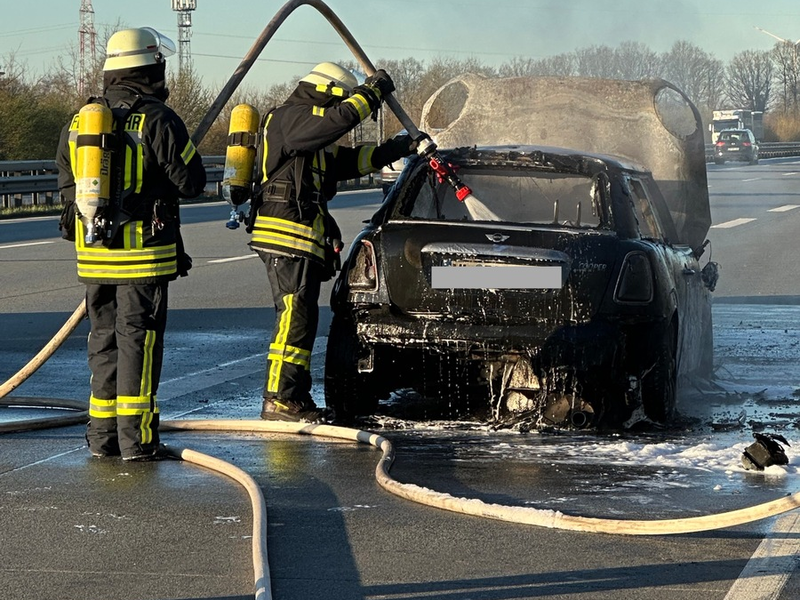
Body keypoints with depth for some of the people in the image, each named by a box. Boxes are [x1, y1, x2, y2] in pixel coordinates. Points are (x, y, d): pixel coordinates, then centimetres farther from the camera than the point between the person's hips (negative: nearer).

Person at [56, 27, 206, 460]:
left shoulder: (78, 122, 8)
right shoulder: (158, 120, -12)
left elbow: (67, 186, 15)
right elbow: (191, 182, -9)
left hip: (93, 255, 6)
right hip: (143, 252, -6)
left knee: (104, 339, 14)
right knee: (138, 340, -1)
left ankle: (103, 434, 17)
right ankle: (136, 438, -1)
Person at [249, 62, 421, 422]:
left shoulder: (317, 144, 24)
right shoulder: (290, 118, -8)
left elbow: (351, 160, 27)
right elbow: (342, 118, -20)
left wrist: (399, 148, 21)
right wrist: (373, 91, -6)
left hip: (303, 243, 11)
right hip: (287, 239, -11)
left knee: (302, 320, 13)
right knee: (294, 317, -14)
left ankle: (296, 398, 17)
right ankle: (278, 401, -15)